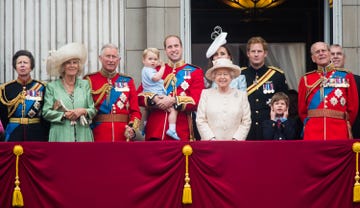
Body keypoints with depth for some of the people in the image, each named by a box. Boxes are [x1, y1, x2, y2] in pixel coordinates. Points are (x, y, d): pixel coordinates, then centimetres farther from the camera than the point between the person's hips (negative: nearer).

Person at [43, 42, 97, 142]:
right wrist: (64, 115, -11)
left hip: (83, 136, 2)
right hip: (61, 137, -2)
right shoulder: (52, 86, 8)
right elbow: (46, 112, 2)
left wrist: (83, 111, -10)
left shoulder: (85, 85, 14)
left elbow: (93, 110, 11)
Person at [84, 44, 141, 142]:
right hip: (98, 136, -2)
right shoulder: (90, 80, 4)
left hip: (123, 136, 2)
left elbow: (135, 110, 8)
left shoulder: (127, 81, 12)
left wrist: (132, 127, -7)